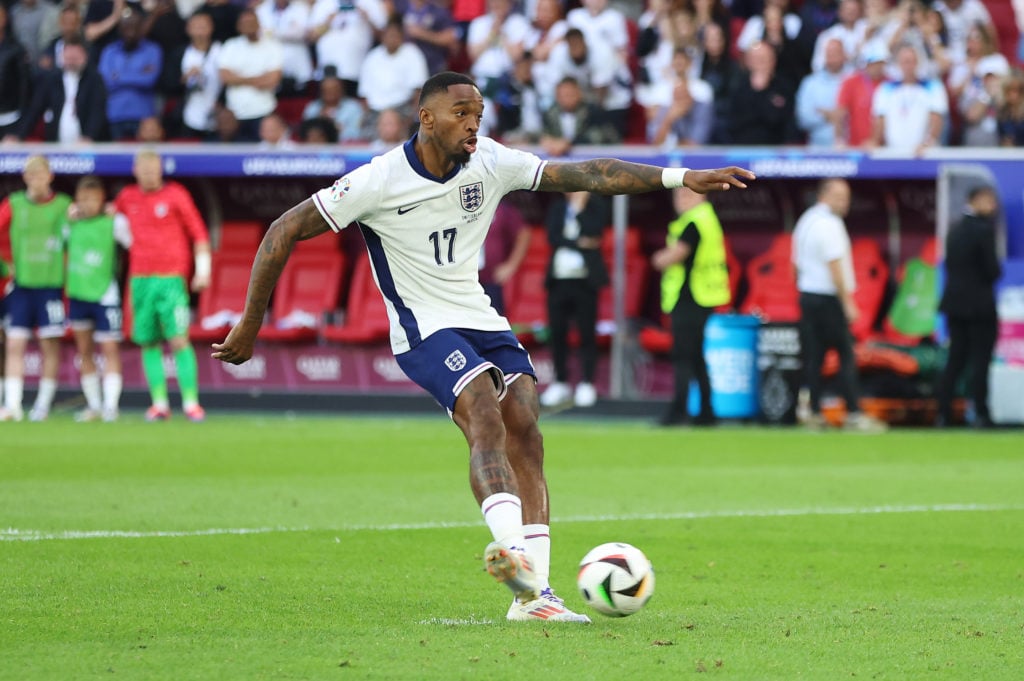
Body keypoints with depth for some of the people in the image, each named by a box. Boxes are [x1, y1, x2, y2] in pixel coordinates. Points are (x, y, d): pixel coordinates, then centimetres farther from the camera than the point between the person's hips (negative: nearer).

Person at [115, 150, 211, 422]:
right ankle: (159, 403, 5)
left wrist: (203, 269, -5)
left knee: (179, 340, -12)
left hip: (170, 279, -4)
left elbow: (199, 233, 2)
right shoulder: (128, 197, 11)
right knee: (149, 343, 2)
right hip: (140, 279, 4)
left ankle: (191, 402, -12)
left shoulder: (176, 195, 0)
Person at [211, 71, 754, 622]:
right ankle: (513, 547, -48)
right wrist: (251, 324, -7)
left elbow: (584, 174, -1)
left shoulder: (490, 163, 0)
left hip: (483, 322, 6)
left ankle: (532, 592, -9)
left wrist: (680, 178, -9)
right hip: (424, 329, -6)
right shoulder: (380, 181, -14)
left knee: (525, 434, -9)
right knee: (486, 420, -28)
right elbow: (285, 231, -9)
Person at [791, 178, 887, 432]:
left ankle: (814, 413, 8)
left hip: (807, 295, 9)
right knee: (846, 356, -7)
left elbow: (797, 264, 19)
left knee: (813, 357, 8)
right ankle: (853, 414, -10)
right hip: (829, 299, -9)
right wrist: (848, 304, -15)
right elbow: (835, 267, -18)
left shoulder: (805, 221, 15)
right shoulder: (829, 224, -14)